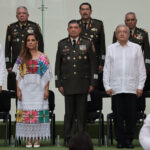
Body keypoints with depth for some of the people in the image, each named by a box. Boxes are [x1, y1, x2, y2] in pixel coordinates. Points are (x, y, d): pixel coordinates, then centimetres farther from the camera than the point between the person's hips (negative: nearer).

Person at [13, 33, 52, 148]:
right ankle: (28, 139, 5)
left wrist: (46, 90, -4)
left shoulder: (43, 57, 4)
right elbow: (18, 75, 6)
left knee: (39, 113, -3)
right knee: (26, 112, -2)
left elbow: (47, 76, 3)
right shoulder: (21, 58, 7)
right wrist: (18, 90, -1)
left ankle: (37, 139, 3)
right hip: (25, 89, 1)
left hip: (38, 89, -1)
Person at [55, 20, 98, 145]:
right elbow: (58, 65, 9)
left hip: (83, 84, 0)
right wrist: (59, 84, 3)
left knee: (82, 112, 1)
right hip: (68, 84, 0)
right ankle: (68, 138, 8)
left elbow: (93, 64, 5)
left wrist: (92, 83, -1)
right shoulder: (62, 44, 8)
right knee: (69, 112, 1)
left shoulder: (87, 43, 6)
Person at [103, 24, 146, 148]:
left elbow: (141, 69, 7)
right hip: (116, 89, 0)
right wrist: (107, 86, 2)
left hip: (131, 88, 0)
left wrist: (140, 86, 1)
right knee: (118, 116, 0)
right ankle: (120, 140, 8)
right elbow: (107, 69, 9)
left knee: (131, 116, -1)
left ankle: (129, 139, 9)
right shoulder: (111, 49, 10)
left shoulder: (136, 48, 8)